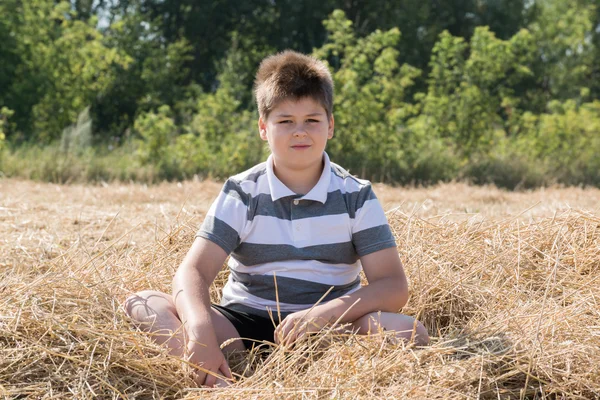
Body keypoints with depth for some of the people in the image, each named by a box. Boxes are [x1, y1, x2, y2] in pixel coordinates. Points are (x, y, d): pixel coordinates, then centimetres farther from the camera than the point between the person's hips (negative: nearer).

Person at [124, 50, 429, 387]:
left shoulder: (357, 196, 0)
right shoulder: (241, 194, 0)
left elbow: (393, 285, -8)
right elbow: (193, 272, -11)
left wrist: (325, 314, -28)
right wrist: (201, 333, -34)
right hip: (245, 324, 1)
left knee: (410, 332, -30)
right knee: (142, 304, -21)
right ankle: (223, 383, -40)